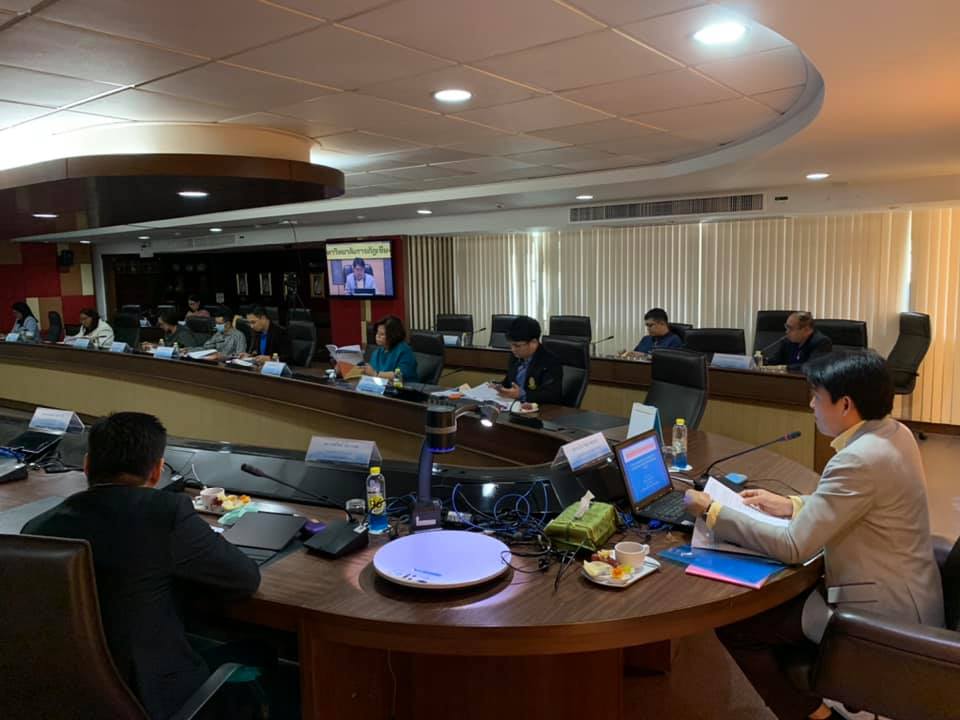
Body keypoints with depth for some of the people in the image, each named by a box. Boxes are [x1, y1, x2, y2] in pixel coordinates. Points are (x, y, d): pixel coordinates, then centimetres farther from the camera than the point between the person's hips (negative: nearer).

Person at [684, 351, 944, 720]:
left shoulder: (860, 459, -29)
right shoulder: (893, 433, 0)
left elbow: (792, 546, -26)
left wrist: (713, 512, -18)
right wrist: (791, 504, 7)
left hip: (883, 615, -10)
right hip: (901, 595, 10)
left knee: (732, 623, -3)